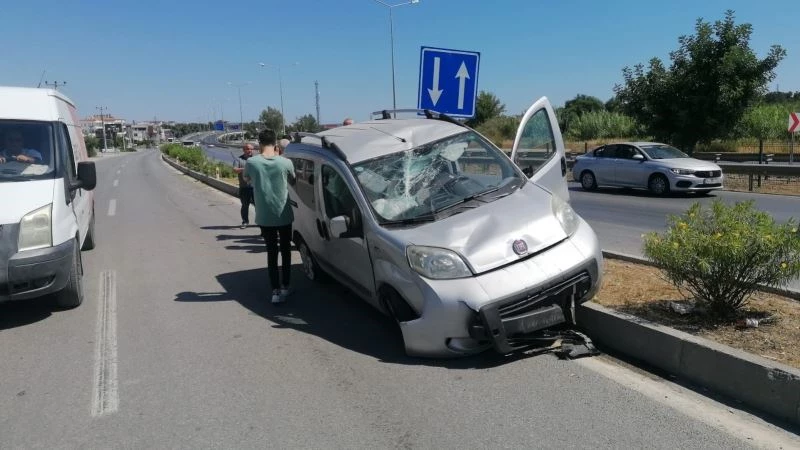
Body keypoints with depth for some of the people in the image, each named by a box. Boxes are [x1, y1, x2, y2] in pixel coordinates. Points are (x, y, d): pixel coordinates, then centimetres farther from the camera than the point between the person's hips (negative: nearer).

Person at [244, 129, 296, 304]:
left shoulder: (251, 162, -9)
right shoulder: (286, 162, -10)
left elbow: (246, 179, 12)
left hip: (264, 217, 0)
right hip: (284, 215, 0)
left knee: (271, 252, 8)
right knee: (285, 250, 17)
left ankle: (276, 290, 4)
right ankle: (285, 286, 22)